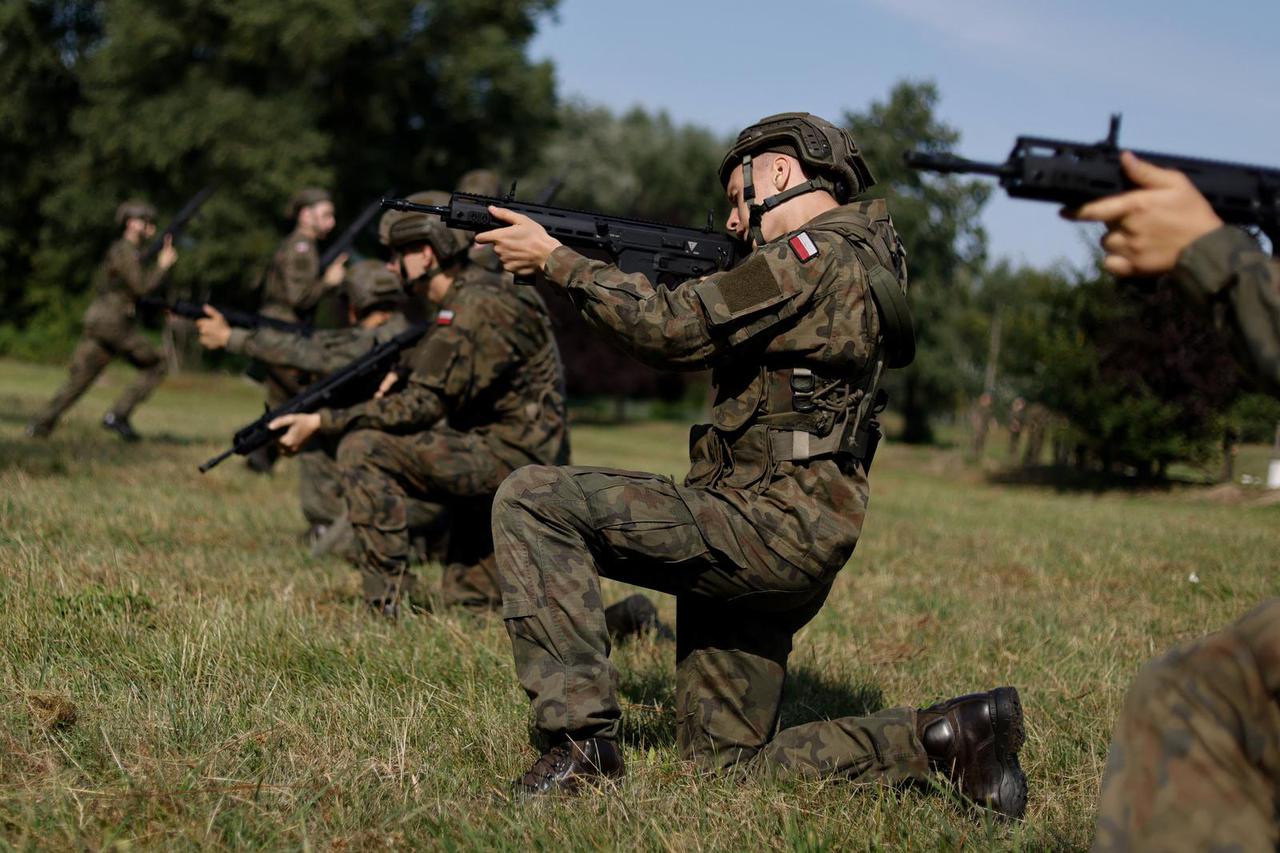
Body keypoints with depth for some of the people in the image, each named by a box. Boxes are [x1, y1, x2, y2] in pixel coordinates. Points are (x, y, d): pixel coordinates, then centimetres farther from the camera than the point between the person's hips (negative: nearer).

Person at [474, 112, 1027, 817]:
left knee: (533, 499, -15)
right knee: (726, 759, 15)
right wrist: (590, 268, 13)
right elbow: (706, 342, 23)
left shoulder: (817, 254, -11)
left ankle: (581, 735, -15)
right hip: (781, 548, 10)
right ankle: (951, 735, 8)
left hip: (768, 525, -10)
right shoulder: (856, 258, 21)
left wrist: (556, 260, -7)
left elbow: (676, 329, -16)